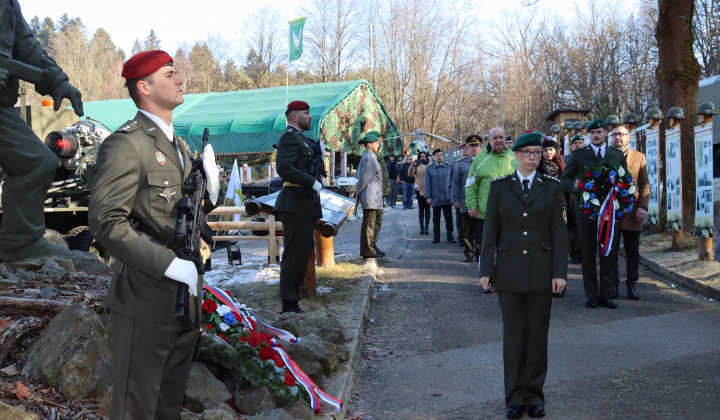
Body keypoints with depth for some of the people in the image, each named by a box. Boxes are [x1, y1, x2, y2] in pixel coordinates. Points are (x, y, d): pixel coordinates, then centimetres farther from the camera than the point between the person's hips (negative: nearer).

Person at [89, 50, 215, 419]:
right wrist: (170, 264, -26)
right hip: (147, 302, -8)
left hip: (185, 297, 8)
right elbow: (106, 222, -21)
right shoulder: (125, 143, -12)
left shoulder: (176, 145, 17)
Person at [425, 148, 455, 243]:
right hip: (435, 199, 0)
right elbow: (427, 184, 3)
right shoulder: (429, 169, 6)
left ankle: (450, 236, 8)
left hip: (447, 198, 0)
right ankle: (436, 237, 14)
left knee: (449, 218, 1)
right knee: (436, 219, 7)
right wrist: (428, 197, -4)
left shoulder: (448, 167, 7)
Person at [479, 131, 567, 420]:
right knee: (513, 334, 6)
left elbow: (558, 231, 1)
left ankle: (534, 395, 21)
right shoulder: (500, 187, 3)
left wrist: (560, 272, -5)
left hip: (541, 272, 1)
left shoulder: (551, 187, 4)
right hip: (509, 272, 0)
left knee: (538, 335, 7)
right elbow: (490, 231, 2)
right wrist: (486, 270, -2)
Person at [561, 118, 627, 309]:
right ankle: (592, 294, 14)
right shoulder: (578, 155, 3)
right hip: (587, 210, -1)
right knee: (588, 254, 4)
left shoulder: (618, 155, 10)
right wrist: (574, 185, -22)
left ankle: (605, 294, 15)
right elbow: (564, 180, 0)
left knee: (609, 254, 5)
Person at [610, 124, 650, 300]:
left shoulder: (639, 157, 9)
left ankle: (631, 285, 15)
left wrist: (643, 206, -8)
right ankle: (613, 285, 13)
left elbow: (645, 186, 5)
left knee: (632, 251, 5)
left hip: (632, 212, 0)